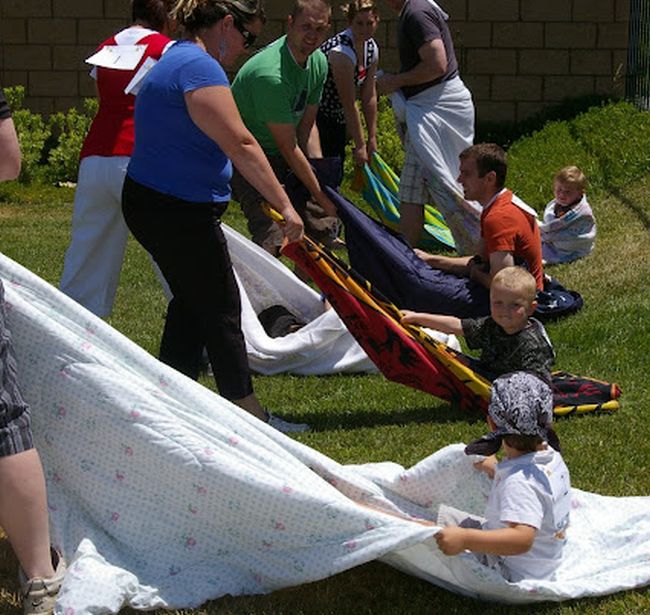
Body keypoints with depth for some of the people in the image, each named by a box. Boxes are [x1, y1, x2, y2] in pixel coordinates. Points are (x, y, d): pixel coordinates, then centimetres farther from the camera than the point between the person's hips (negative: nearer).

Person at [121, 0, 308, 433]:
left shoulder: (177, 58, 15)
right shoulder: (200, 68, -19)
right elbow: (240, 145, -24)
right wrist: (285, 206, -23)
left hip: (150, 202, 10)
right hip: (178, 213, -10)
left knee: (191, 304, 18)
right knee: (220, 310, -1)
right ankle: (250, 416, 7)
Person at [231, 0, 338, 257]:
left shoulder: (318, 63, -2)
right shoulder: (270, 74, -31)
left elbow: (307, 127, 5)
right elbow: (289, 148, -25)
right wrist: (320, 195, -18)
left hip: (281, 159, 9)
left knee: (324, 227, 7)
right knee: (272, 237, -27)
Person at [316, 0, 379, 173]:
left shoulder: (371, 48, -2)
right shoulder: (342, 52, -28)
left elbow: (369, 97, 1)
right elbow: (349, 105, -25)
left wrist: (372, 139, 0)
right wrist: (359, 146, -20)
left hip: (336, 116, 8)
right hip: (315, 114, -8)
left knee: (337, 172, 11)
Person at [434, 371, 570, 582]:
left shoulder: (519, 481, -32)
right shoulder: (552, 457, -1)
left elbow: (523, 539, -43)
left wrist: (465, 539, -48)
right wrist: (494, 471, 33)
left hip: (515, 576, -10)